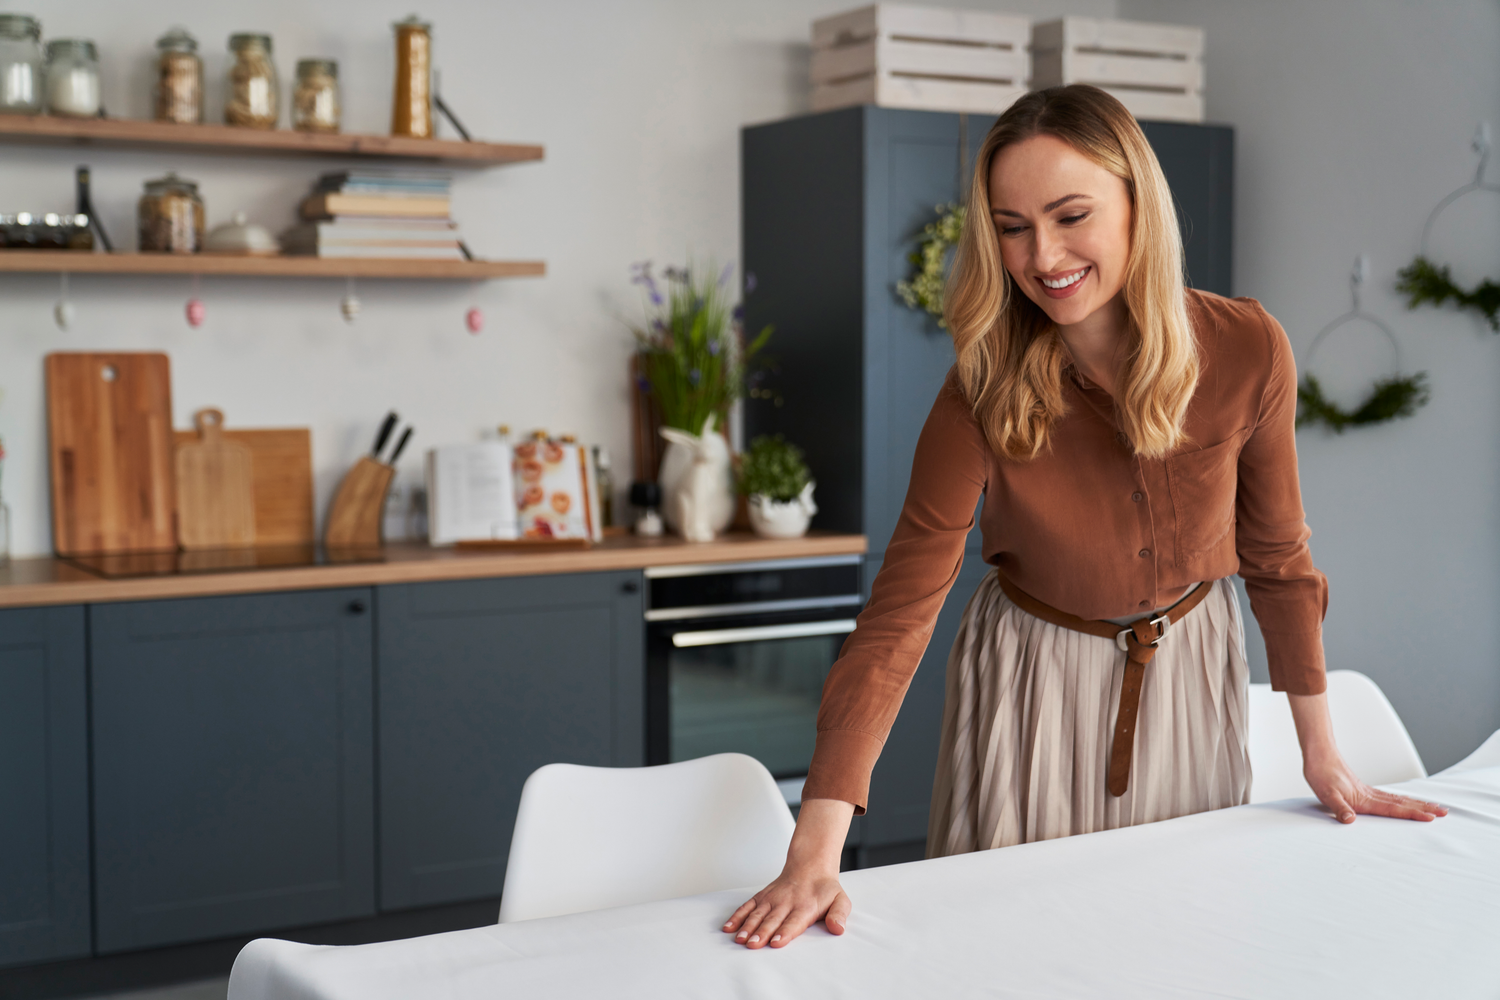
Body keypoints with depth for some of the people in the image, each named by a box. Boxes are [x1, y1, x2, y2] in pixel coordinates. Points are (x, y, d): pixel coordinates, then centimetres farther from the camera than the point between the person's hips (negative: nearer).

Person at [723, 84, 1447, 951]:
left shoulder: (1248, 350, -18)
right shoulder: (984, 394, -23)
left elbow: (1276, 554, -4)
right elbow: (897, 617, -27)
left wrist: (1322, 755, 3)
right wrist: (815, 852, -34)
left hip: (1191, 668, 2)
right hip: (1034, 683, -2)